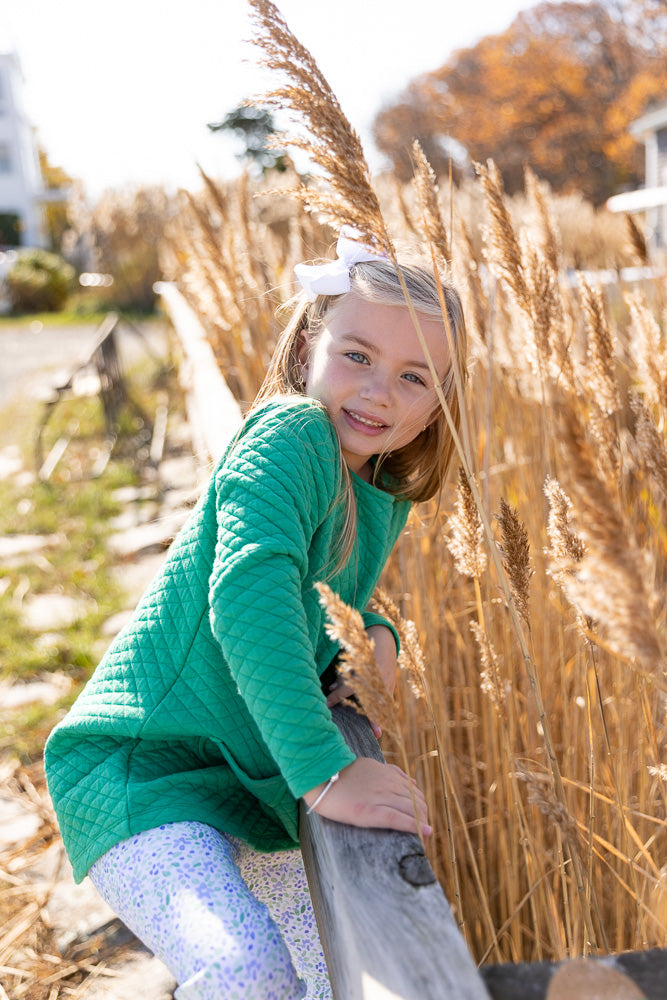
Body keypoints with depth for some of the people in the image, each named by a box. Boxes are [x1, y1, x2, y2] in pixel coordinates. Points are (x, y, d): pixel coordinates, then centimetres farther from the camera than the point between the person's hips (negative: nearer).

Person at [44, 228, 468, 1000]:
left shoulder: (386, 498, 7)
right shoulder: (290, 437, -18)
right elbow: (247, 592, -33)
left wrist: (371, 634, -1)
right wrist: (326, 772, -37)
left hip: (247, 789, 9)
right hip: (136, 770, -8)